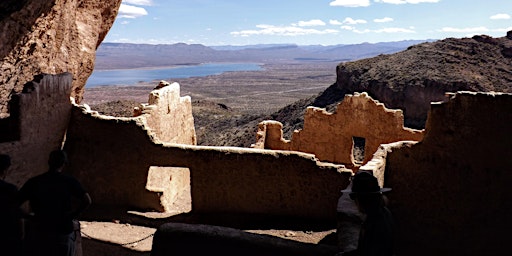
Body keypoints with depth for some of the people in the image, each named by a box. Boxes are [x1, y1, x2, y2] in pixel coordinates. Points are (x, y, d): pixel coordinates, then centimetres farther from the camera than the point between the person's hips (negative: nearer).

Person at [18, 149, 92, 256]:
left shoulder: (33, 182, -2)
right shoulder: (69, 181, -6)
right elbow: (87, 201, -15)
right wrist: (72, 216, -3)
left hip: (39, 232, 1)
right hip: (63, 232, -1)